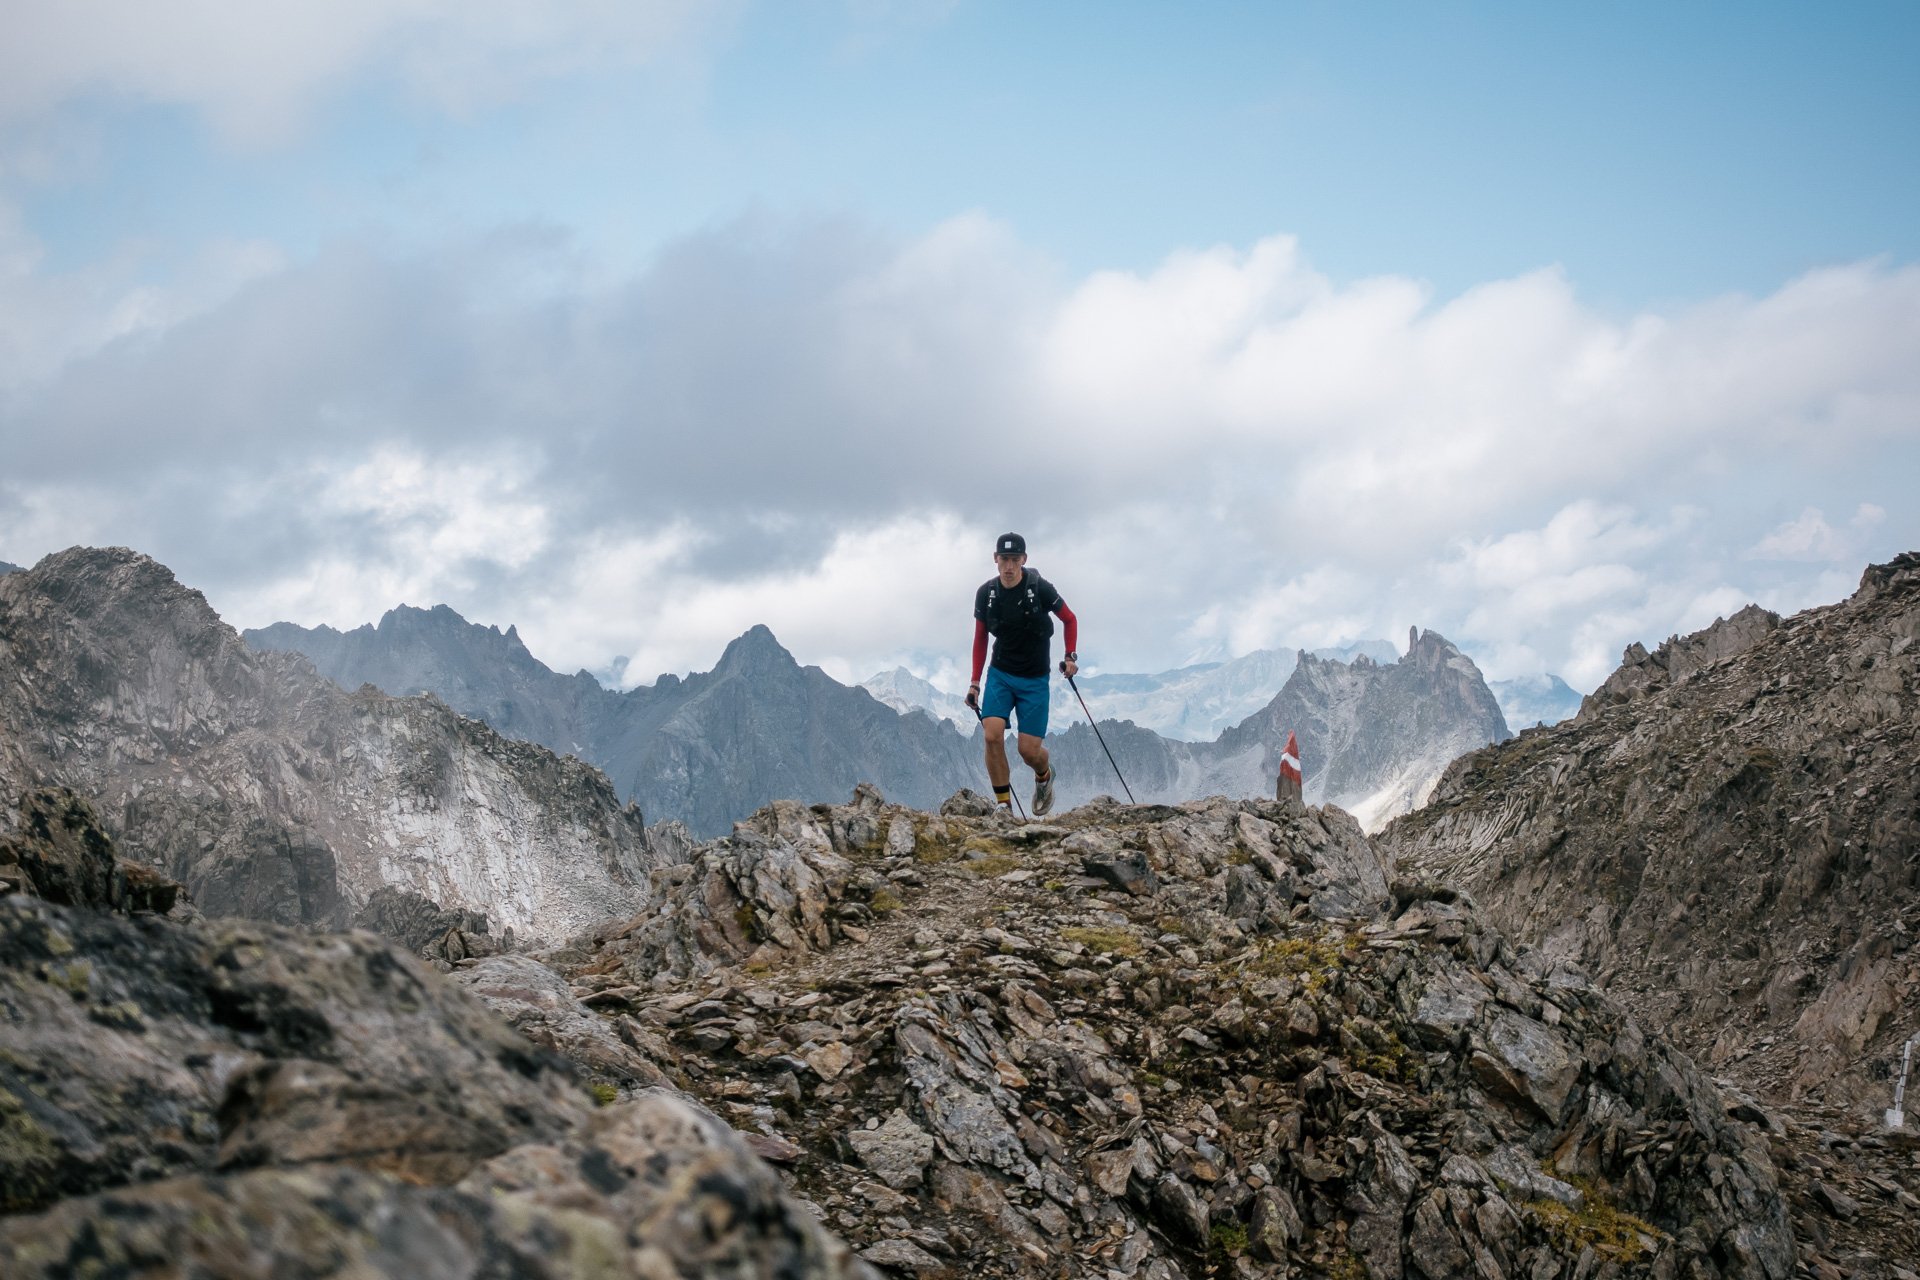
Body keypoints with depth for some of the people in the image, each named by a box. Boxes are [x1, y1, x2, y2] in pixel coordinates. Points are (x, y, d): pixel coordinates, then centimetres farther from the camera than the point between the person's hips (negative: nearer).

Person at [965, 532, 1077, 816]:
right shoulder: (986, 593, -4)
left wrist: (1071, 656, -8)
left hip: (1035, 679, -2)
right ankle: (1004, 805, -6)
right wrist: (975, 682, 8)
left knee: (1029, 750, -5)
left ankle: (1044, 775, 33)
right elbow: (980, 638, 9)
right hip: (1000, 675, 2)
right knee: (993, 736, -18)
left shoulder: (1040, 589, -12)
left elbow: (1070, 620, 4)